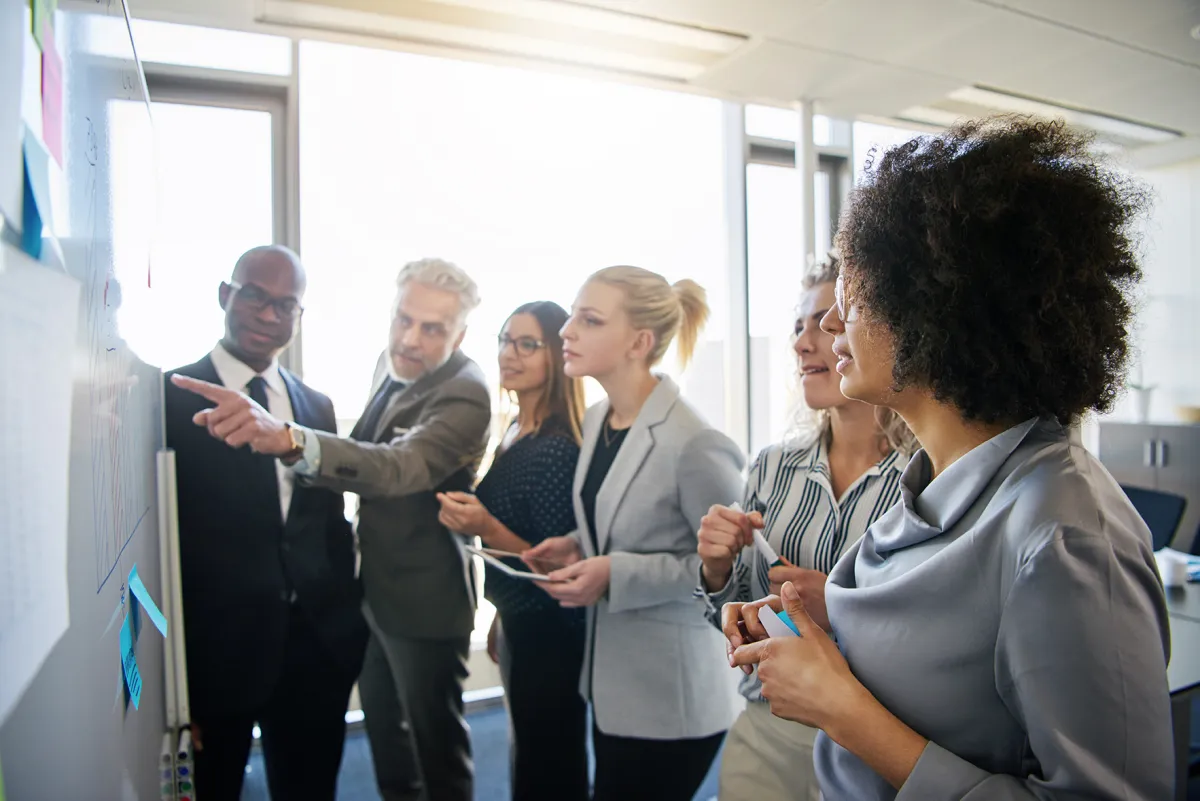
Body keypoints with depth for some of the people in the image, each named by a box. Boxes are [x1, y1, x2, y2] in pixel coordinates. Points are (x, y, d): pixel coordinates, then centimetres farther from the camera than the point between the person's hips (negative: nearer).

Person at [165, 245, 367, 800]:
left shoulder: (317, 406, 8)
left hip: (318, 647, 5)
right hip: (215, 651, -4)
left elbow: (333, 526, 10)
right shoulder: (170, 400, -7)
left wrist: (348, 625, 7)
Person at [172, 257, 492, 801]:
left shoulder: (463, 395, -27)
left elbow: (401, 466, -46)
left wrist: (288, 439, -59)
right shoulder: (392, 364, 0)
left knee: (436, 737, 12)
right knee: (381, 720, 26)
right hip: (374, 585, 8)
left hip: (425, 598, -8)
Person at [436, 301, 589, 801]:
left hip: (548, 634, -9)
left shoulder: (557, 449, -22)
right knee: (528, 759, 24)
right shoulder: (516, 432, 5)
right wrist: (502, 618, 18)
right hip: (520, 624, 9)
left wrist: (486, 529, -33)